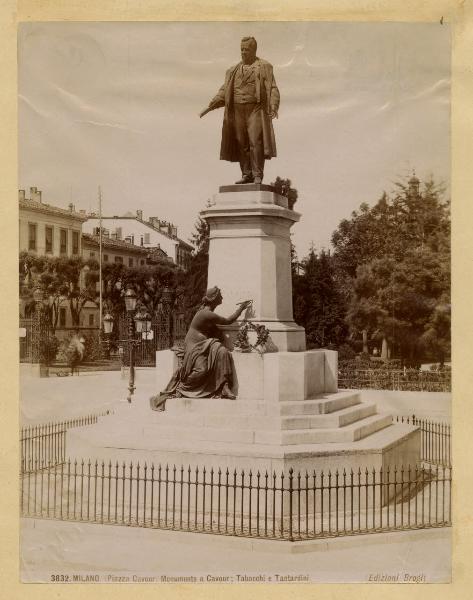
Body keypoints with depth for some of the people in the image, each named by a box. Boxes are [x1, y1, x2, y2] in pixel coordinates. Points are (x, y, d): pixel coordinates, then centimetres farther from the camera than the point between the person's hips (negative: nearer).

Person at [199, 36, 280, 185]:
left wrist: (273, 107, -20)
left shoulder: (264, 67, 4)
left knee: (256, 142, -12)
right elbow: (224, 92, 16)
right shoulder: (234, 71, 17)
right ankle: (247, 174, 4)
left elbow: (272, 89, -4)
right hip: (237, 111, 5)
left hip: (255, 109, -4)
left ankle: (257, 176, -11)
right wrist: (210, 106, 5)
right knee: (241, 144, 0)